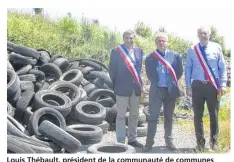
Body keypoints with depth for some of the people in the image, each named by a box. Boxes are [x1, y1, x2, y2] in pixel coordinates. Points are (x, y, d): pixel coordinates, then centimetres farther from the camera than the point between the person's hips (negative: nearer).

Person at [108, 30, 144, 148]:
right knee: (121, 115, 1)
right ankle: (121, 141, 7)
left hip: (136, 87, 5)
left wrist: (139, 83, 9)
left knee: (134, 115, 12)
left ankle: (132, 139, 24)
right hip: (122, 88, -5)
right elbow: (112, 69, -3)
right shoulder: (116, 51, -6)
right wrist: (115, 85, 0)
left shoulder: (139, 51, 8)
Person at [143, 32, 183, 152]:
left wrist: (172, 82, 8)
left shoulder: (175, 56, 1)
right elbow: (149, 74, 8)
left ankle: (168, 140, 23)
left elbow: (179, 71, 8)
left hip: (170, 90, 1)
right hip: (156, 91, -1)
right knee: (153, 116, -3)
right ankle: (149, 142, 4)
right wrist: (156, 83, 7)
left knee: (169, 117, 12)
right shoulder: (150, 58, -1)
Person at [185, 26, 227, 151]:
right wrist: (188, 86, -1)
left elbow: (222, 67, 0)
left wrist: (223, 85, -5)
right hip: (197, 85, 1)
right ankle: (200, 142, 20)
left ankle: (214, 141, 26)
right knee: (198, 115, 7)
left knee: (214, 114, 9)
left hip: (212, 85, 0)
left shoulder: (216, 47, 0)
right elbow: (188, 68, 4)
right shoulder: (192, 50, 1)